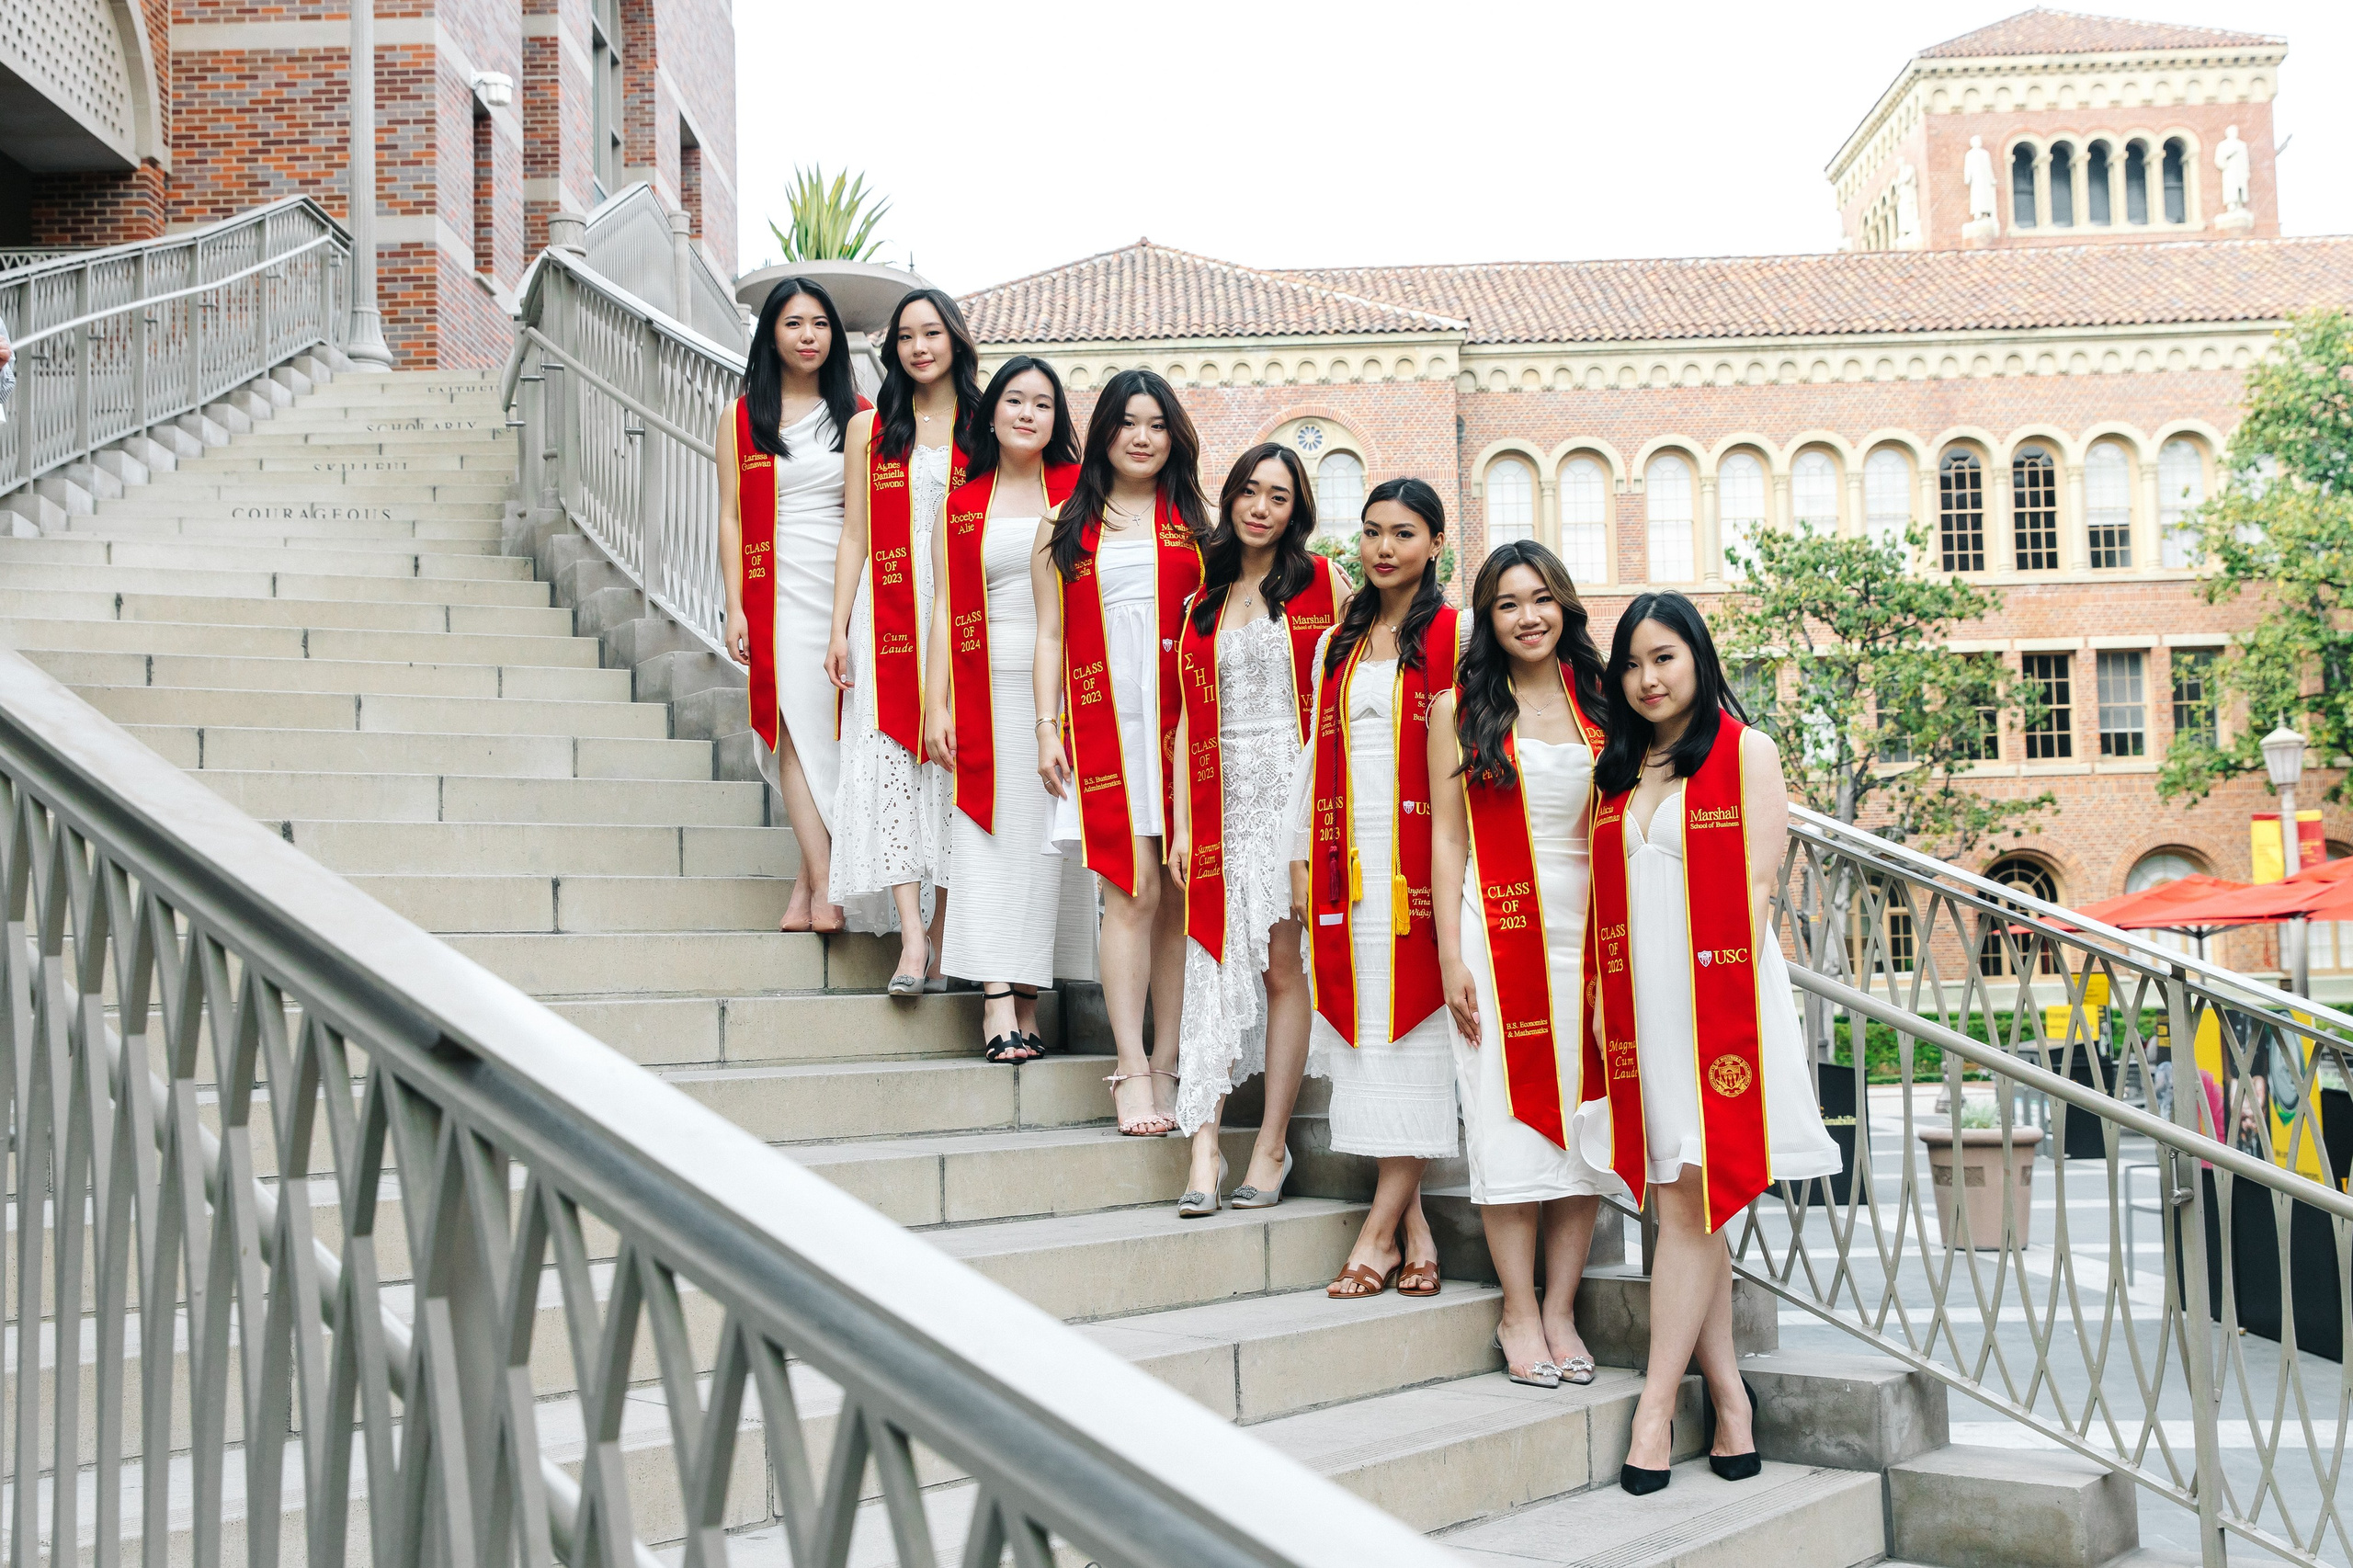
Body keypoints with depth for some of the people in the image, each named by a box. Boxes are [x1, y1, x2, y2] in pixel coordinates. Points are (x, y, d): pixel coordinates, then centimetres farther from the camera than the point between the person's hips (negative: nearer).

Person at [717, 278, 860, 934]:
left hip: (848, 586, 1)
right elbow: (730, 516, 6)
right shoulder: (743, 418, 8)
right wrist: (735, 606, -2)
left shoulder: (857, 415, 10)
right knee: (798, 728, -10)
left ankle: (807, 880, 6)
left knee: (836, 730, -2)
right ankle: (823, 883, -11)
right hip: (780, 588, -1)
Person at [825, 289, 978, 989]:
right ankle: (912, 931, -15)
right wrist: (839, 629, 2)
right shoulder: (870, 429, 13)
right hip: (889, 615, 1)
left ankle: (945, 937, 3)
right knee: (889, 757, -11)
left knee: (955, 760, -3)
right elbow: (854, 537, 10)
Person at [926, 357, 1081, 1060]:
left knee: (1042, 836, 0)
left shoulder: (1080, 488, 9)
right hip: (985, 687, 1)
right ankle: (998, 999, -11)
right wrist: (935, 705, -1)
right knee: (986, 831, -8)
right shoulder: (961, 506, 12)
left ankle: (1027, 997, 5)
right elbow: (945, 608, 8)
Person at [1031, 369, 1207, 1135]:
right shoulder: (1065, 527, 14)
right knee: (1132, 892, -9)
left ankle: (1166, 1065, 7)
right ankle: (1132, 1071, -6)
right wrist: (1048, 727, 1)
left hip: (1181, 722, 1)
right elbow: (1050, 635, 11)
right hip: (1103, 721, -1)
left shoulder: (1194, 522, 14)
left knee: (1179, 896, 0)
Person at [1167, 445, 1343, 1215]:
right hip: (1222, 798, 3)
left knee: (1283, 968, 0)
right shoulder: (1203, 598, 14)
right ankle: (1204, 1149, -7)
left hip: (1294, 793, -3)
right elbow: (1190, 717, 11)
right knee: (1214, 965, -4)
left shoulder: (1321, 582, 5)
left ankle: (1272, 1144, 8)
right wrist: (1183, 824, 4)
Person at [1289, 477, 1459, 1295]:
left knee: (1411, 1024, -5)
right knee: (1362, 1024, 2)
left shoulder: (1454, 635, 0)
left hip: (1418, 855, -5)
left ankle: (1379, 1227, -2)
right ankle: (1413, 1225, 7)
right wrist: (1303, 859, 12)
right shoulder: (1337, 645, 18)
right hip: (1347, 864, 6)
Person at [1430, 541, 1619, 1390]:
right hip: (1501, 929, -2)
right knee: (1511, 1113, -2)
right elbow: (1447, 837, 1)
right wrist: (1451, 957, -6)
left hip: (1589, 929, 3)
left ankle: (1561, 1309, 12)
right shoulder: (1460, 708, 4)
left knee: (1584, 1113, 3)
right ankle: (1519, 1312, 7)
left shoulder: (1598, 703, 10)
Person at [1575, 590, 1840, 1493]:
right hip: (1639, 998, 5)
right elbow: (1608, 900, 14)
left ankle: (1657, 1406, -6)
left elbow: (1757, 888, -5)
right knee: (1689, 1202, 5)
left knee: (1690, 1197, -7)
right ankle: (1726, 1391, 11)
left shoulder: (1745, 752, 1)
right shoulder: (1618, 770, 15)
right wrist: (1607, 1005, 6)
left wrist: (1734, 998, -12)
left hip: (1718, 989, -5)